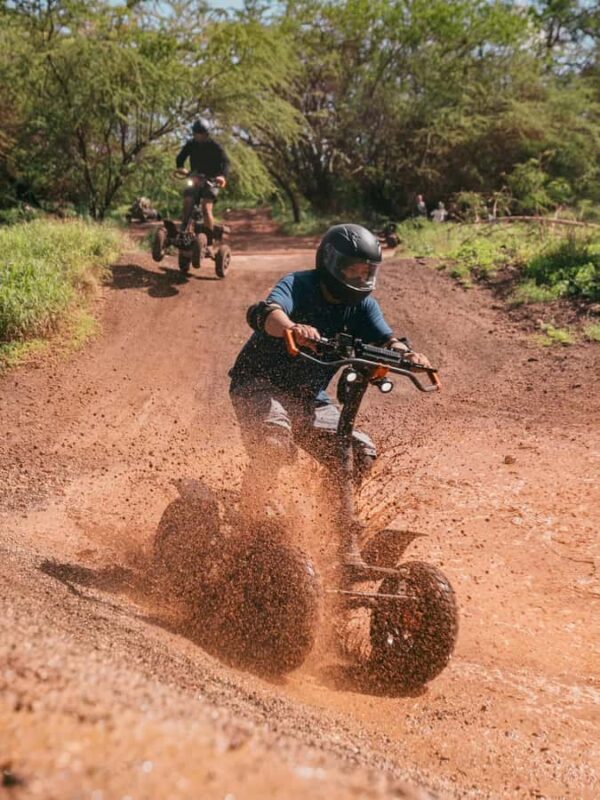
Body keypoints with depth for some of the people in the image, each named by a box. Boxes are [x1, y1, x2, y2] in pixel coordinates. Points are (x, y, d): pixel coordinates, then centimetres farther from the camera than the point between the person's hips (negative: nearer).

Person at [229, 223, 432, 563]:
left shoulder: (362, 305, 1)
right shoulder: (298, 286, -16)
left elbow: (384, 338, -13)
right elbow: (267, 312, -36)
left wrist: (407, 354, -37)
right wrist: (292, 327, -60)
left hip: (309, 397, 6)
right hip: (260, 383, -6)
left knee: (361, 452, -8)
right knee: (275, 439, -35)